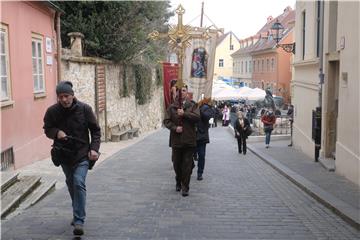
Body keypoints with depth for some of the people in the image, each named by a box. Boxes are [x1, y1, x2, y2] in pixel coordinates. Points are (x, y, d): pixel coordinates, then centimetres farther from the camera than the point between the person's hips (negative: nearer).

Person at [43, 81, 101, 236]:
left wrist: (94, 149, -12)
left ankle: (79, 221, -15)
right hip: (64, 154, 4)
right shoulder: (52, 111, -7)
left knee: (79, 183, -18)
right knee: (71, 184, 18)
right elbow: (47, 129, 7)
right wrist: (56, 132, -16)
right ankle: (77, 213, 40)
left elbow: (95, 130, -2)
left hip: (82, 154, -3)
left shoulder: (84, 109, -11)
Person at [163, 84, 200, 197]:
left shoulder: (192, 106, 3)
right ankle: (178, 182, 34)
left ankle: (185, 187, 6)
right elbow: (166, 121, 0)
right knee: (176, 163, 12)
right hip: (176, 140, 2)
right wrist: (175, 128, -15)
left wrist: (184, 113, -17)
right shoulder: (172, 107, 5)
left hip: (189, 140, -1)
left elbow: (197, 117, -12)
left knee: (187, 164, -1)